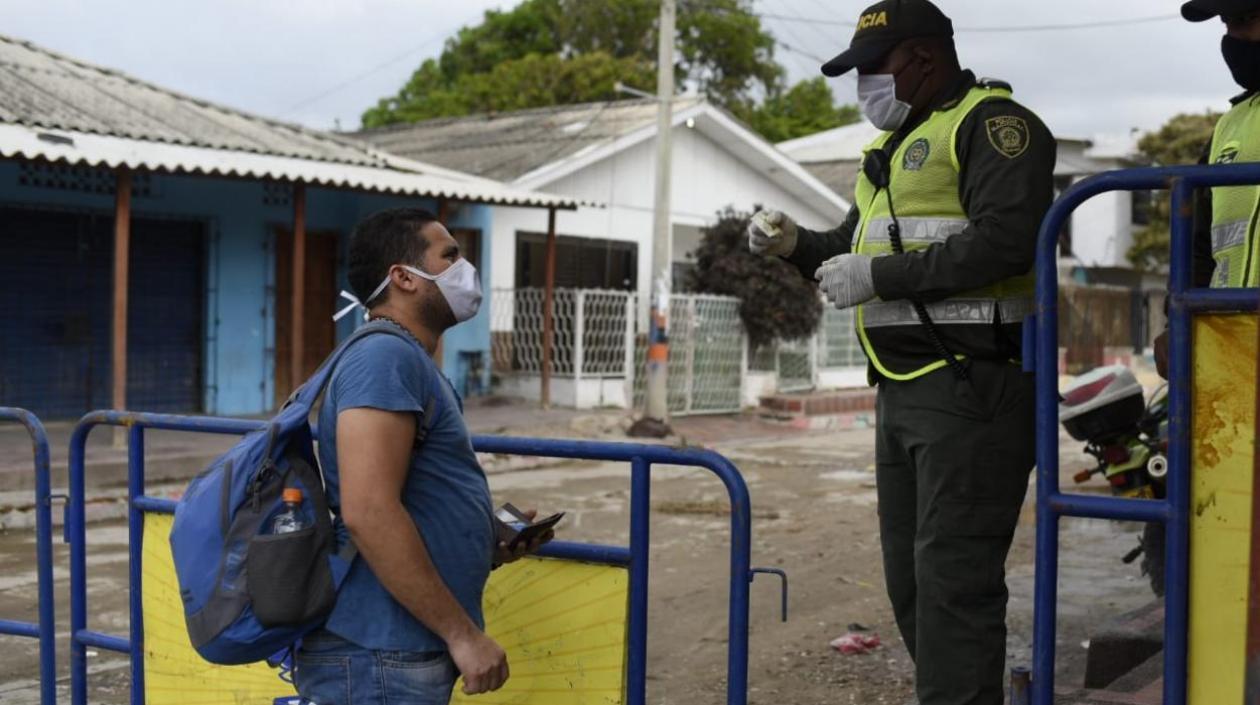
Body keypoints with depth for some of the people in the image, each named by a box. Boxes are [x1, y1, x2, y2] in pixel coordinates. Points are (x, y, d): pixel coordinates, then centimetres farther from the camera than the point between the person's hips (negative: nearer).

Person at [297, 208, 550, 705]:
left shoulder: (410, 363, 17)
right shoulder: (385, 356, -14)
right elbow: (368, 513, -25)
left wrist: (491, 546, 9)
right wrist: (463, 633, -21)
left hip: (403, 653, 10)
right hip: (379, 659, -10)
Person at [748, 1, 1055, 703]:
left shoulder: (991, 124, -7)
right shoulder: (898, 145, 23)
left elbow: (1006, 240, -21)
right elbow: (856, 253, 29)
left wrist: (880, 276, -17)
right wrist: (797, 244, 9)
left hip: (972, 387, -10)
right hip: (904, 389, 10)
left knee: (952, 576, -10)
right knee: (910, 576, 13)